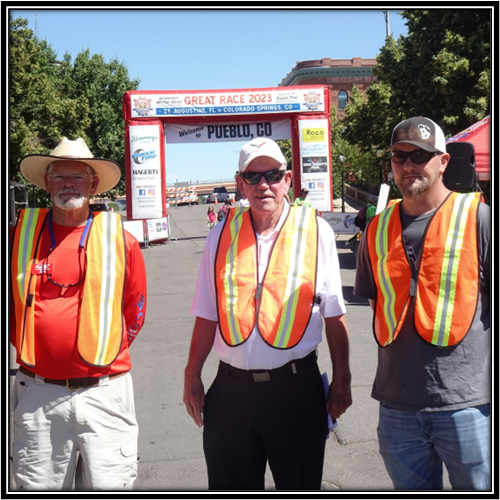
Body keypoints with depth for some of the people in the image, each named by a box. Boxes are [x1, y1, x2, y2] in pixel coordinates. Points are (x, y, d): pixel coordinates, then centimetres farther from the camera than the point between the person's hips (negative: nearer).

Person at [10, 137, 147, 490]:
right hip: (37, 394, 1)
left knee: (108, 481, 6)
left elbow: (135, 313, 9)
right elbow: (11, 304, 15)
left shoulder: (120, 240, 0)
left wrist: (106, 355, 7)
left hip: (104, 392, -1)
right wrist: (29, 349, 10)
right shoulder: (22, 234, 4)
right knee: (38, 483, 12)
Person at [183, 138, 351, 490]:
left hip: (296, 387, -2)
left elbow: (334, 316, 0)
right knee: (229, 481, 15)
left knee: (301, 481, 12)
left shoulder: (316, 231, -2)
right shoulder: (222, 235, 4)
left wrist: (342, 380, 0)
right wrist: (192, 377, 7)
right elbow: (207, 315, 8)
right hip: (230, 390, 2)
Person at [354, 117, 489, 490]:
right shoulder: (379, 229, 8)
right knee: (411, 484, 18)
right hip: (397, 406, 4)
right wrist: (393, 367, 13)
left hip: (466, 403, -4)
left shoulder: (477, 218, -6)